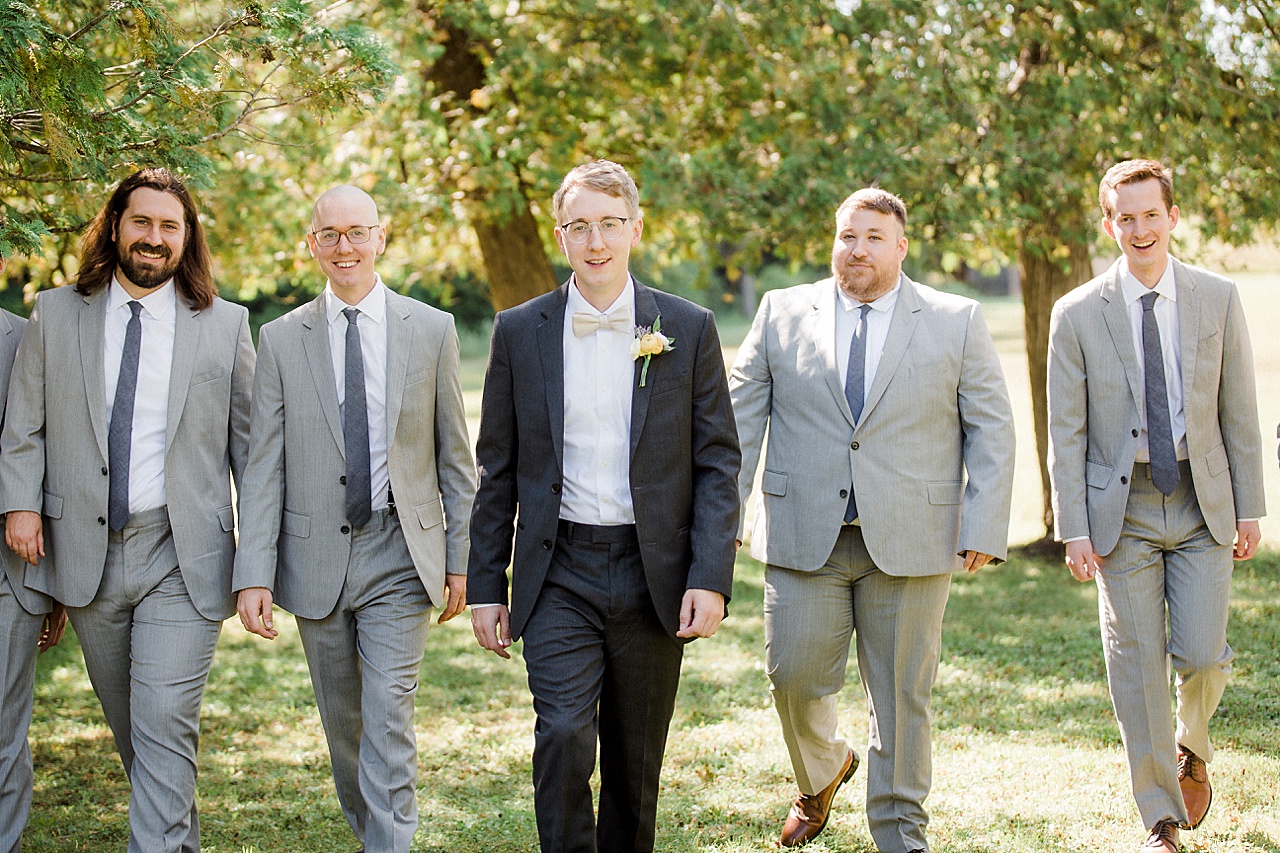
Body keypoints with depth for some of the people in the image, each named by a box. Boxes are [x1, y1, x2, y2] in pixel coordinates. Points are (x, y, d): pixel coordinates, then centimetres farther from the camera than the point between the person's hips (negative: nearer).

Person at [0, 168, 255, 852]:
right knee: (125, 719, 14)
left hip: (182, 560, -3)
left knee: (165, 724, -10)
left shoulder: (226, 326, 4)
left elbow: (249, 438, 6)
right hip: (86, 551, 3)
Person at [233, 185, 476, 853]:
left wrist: (459, 559, 3)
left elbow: (455, 454, 6)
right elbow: (263, 465, 0)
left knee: (388, 719, -10)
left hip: (401, 554, -2)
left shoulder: (432, 330, 2)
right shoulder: (281, 339, 3)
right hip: (315, 556, 2)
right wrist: (254, 573, -7)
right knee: (341, 720, 12)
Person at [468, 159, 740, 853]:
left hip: (653, 573, 1)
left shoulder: (688, 329, 2)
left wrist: (711, 577, -9)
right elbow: (498, 470, 7)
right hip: (560, 575, 0)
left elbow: (717, 462, 1)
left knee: (636, 763, 10)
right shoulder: (519, 332, 3)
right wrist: (485, 586, 5)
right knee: (563, 736, -17)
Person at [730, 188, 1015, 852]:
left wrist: (984, 529, -5)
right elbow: (741, 417, 7)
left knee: (902, 693, 4)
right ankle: (823, 774, 31)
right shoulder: (781, 314, 7)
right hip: (803, 538, 1)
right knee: (795, 678, 0)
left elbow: (990, 430, 4)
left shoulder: (957, 322, 5)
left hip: (911, 541, -1)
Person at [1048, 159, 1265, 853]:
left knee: (1201, 653, -7)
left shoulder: (1218, 299, 3)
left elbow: (1240, 412, 6)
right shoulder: (1077, 314, -2)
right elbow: (1066, 431, -2)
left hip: (1202, 505, 1)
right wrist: (1074, 528, -7)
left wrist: (1249, 508, 3)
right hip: (1123, 509, -1)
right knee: (1137, 665, 1)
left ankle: (1191, 749, 27)